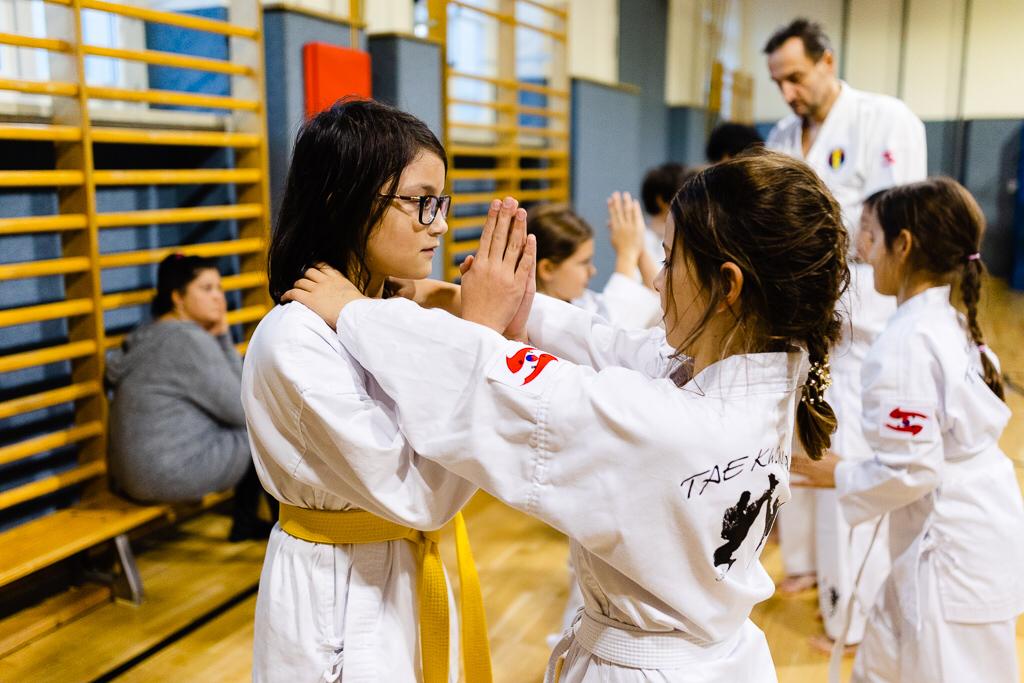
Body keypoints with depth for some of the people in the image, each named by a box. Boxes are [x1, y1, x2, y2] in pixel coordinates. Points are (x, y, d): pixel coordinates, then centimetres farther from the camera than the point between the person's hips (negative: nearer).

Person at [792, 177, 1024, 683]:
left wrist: (837, 475, -9)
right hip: (978, 530, 9)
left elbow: (910, 470, -23)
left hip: (953, 552, -9)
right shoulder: (953, 325, 5)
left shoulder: (903, 343, -22)